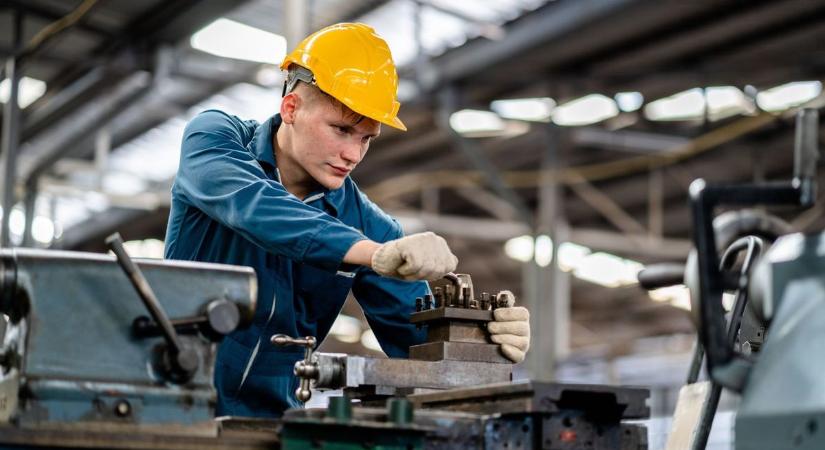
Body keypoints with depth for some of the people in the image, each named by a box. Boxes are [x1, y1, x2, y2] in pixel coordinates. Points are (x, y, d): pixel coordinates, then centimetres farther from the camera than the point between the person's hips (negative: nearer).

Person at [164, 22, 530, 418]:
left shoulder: (368, 226, -1)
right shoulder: (213, 138, -7)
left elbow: (419, 342, 1)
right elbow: (249, 204, -28)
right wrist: (375, 255, -41)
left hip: (271, 421, 4)